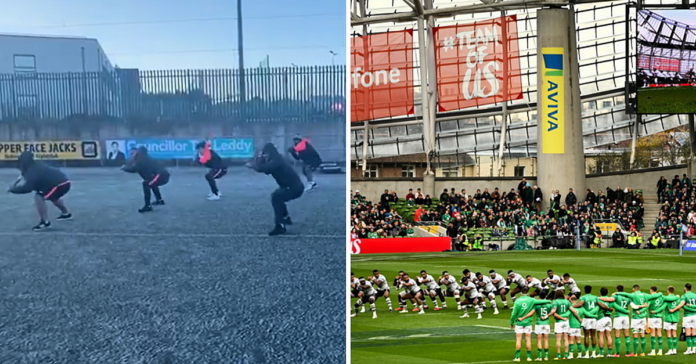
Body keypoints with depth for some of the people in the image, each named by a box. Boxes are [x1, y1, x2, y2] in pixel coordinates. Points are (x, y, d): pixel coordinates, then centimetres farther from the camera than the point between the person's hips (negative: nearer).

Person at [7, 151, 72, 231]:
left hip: (60, 184, -11)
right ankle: (66, 214, 58)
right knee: (53, 196, 38)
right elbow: (31, 183, 25)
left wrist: (13, 189, -11)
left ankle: (45, 222, -11)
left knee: (39, 197, -15)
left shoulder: (33, 171, -15)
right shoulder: (36, 167, 15)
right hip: (64, 181, 11)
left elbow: (28, 188, -24)